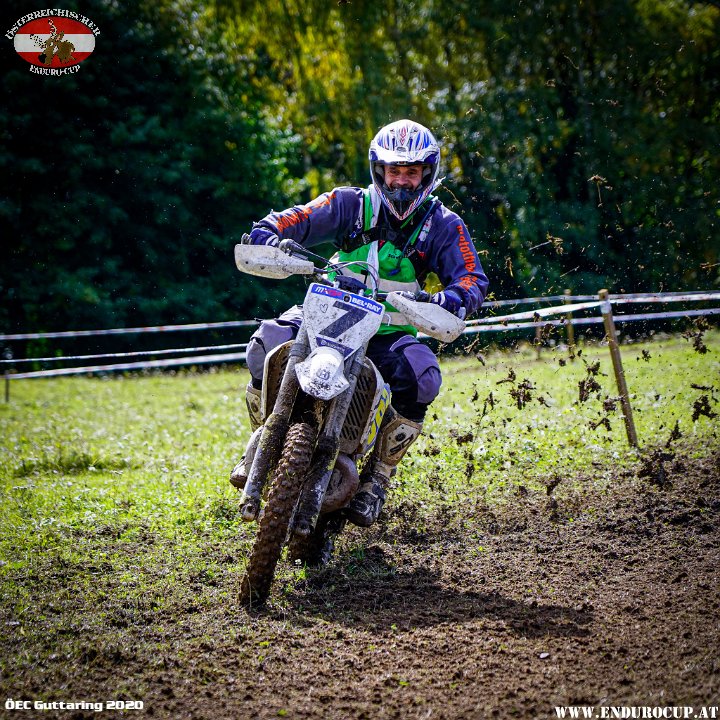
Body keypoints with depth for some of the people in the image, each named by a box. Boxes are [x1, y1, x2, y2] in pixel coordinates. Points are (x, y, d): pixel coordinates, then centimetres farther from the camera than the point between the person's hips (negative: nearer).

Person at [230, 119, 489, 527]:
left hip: (392, 334, 0)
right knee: (266, 347, -25)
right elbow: (284, 223, -4)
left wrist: (455, 298, -35)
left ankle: (377, 479, -10)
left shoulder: (444, 226, -1)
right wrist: (269, 238, -29)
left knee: (422, 380, -31)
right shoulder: (351, 205, 0)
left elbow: (473, 279, -11)